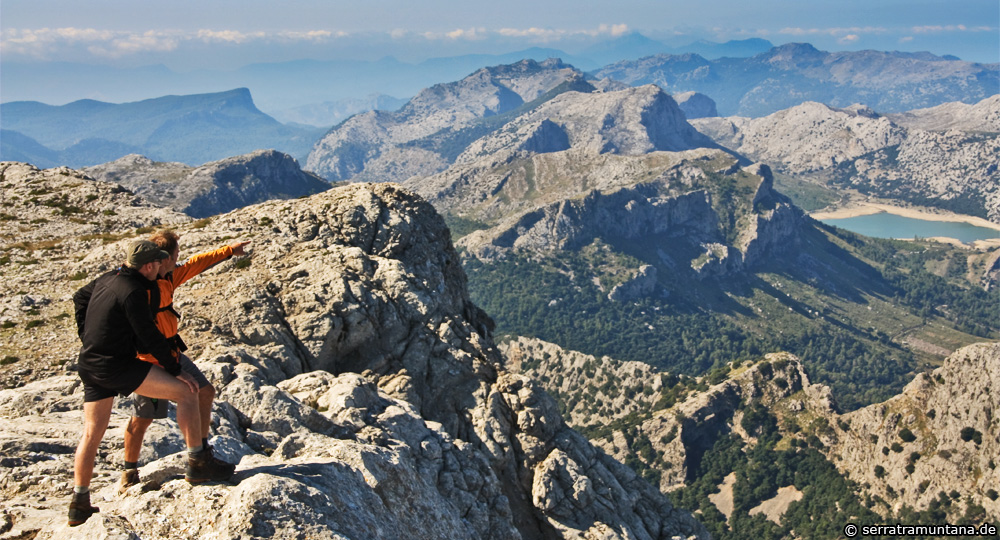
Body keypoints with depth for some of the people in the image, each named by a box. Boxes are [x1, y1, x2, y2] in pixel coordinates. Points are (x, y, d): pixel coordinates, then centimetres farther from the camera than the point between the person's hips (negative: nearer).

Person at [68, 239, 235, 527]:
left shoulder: (107, 279, 11)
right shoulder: (134, 291, -18)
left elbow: (80, 297, 30)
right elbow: (149, 337, -18)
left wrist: (88, 337, 35)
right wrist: (175, 370, -10)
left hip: (90, 365, 10)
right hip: (117, 365, -10)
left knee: (91, 434, 18)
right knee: (186, 392, -9)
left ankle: (79, 503, 26)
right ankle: (198, 464, -6)